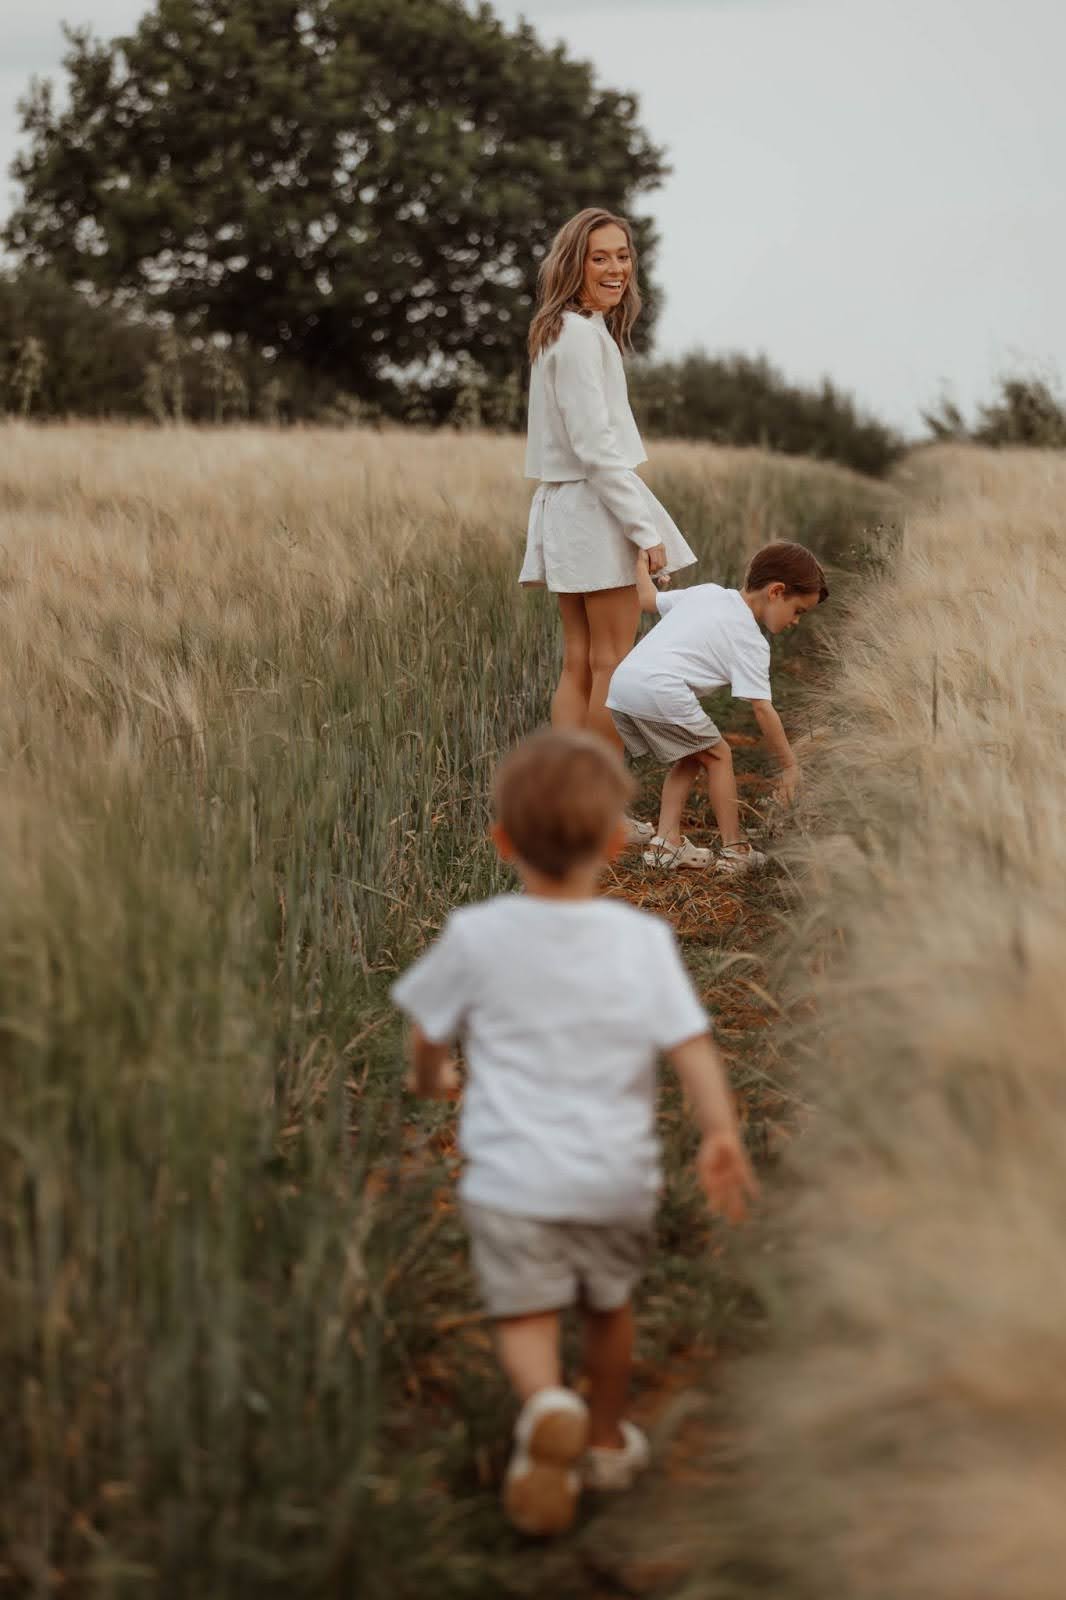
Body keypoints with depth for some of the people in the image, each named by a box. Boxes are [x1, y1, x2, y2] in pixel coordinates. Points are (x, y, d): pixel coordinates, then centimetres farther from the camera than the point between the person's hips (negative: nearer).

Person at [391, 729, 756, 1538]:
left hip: (512, 1176, -2)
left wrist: (431, 1077, 27)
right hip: (616, 1176, 2)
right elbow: (692, 1044, -11)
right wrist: (722, 1136, -5)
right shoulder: (642, 939, -6)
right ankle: (606, 1436, 38)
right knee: (610, 1304, 23)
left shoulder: (476, 935, -7)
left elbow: (428, 1033, 7)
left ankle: (547, 1404, -25)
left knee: (525, 1315, 5)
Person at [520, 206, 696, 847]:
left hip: (568, 510, 10)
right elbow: (595, 446, -20)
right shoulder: (580, 336, -15)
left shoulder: (570, 331, 16)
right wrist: (645, 530, -18)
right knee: (612, 666, -4)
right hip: (595, 505, -10)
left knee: (579, 665, 10)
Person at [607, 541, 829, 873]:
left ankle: (666, 842, 15)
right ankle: (734, 850, 10)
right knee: (718, 756, 9)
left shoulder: (705, 591, 22)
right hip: (660, 690, -8)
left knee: (690, 758, 21)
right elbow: (762, 709, -1)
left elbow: (648, 600, 31)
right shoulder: (750, 641, 1)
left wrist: (641, 564, 49)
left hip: (621, 683, 8)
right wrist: (789, 766, 5)